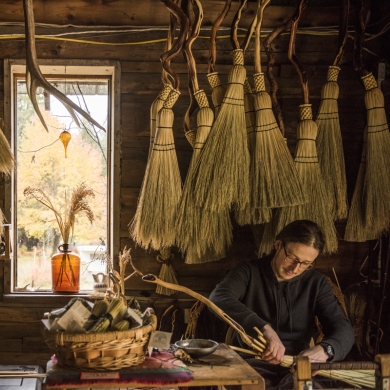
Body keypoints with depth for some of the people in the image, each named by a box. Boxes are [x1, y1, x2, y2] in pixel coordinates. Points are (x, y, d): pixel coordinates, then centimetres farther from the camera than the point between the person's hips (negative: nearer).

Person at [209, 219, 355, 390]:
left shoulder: (316, 283, 7)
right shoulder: (248, 271, 1)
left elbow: (343, 329, -2)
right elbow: (218, 299, -20)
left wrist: (324, 350, -27)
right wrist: (265, 329, -35)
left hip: (296, 368, 2)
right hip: (251, 364, -1)